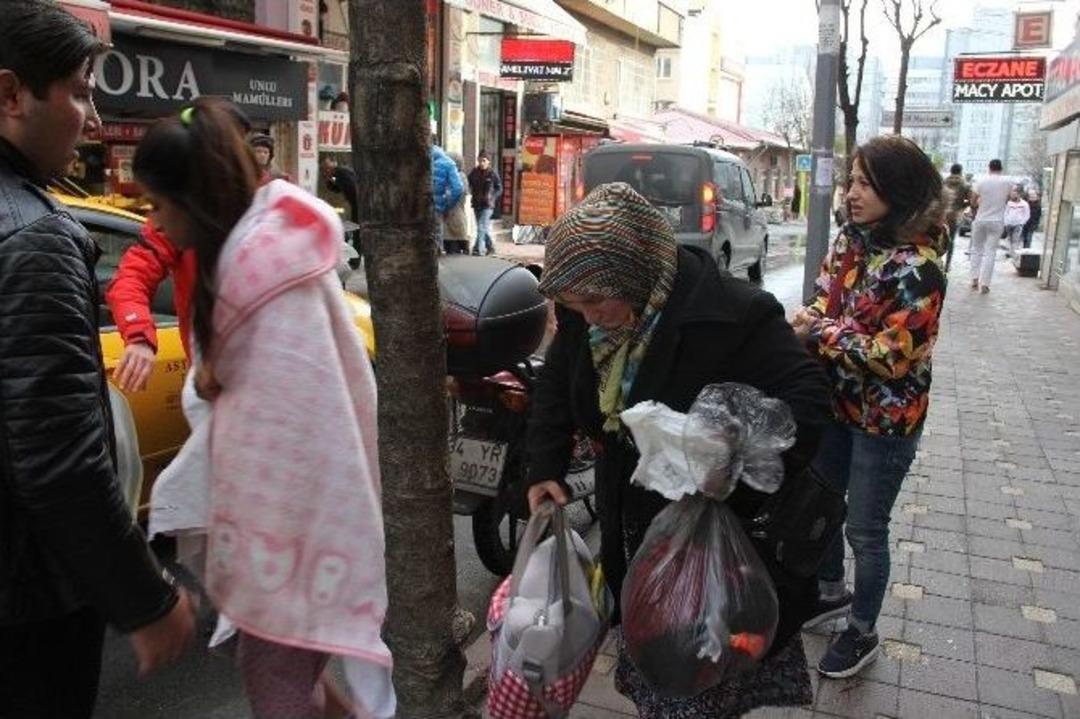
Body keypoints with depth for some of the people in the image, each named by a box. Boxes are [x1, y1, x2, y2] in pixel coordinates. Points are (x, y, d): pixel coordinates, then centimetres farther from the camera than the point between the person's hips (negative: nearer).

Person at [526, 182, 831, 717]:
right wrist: (544, 466, 3)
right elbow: (556, 383, 11)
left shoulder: (732, 315, -28)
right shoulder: (583, 317, -6)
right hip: (633, 523, 6)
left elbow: (806, 395, -24)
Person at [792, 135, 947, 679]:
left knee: (865, 530, 8)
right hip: (835, 405, 7)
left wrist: (817, 334, -19)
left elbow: (890, 356, -25)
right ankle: (832, 593, 46)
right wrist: (810, 321, -15)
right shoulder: (850, 241, 0)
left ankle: (862, 634, 31)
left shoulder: (917, 267, -22)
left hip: (885, 421, -7)